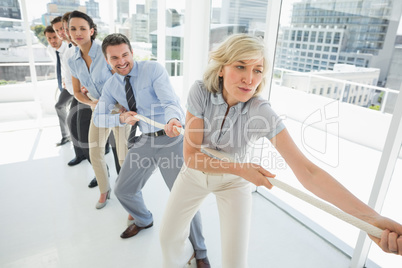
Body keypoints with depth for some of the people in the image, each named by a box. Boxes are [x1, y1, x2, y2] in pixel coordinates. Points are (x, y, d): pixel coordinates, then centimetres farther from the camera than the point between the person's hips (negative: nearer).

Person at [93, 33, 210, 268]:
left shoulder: (153, 69, -12)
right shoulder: (111, 86, 6)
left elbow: (171, 101, -24)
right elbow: (99, 118, 12)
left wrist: (173, 120, -48)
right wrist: (121, 118, -10)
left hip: (172, 139, -6)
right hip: (145, 141, 6)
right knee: (123, 190, 14)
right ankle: (144, 220, 48)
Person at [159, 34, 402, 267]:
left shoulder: (262, 113, -28)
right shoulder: (201, 92, -25)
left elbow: (307, 171, -32)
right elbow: (190, 155, -24)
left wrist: (372, 218, -41)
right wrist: (240, 168, -35)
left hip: (234, 181, -1)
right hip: (196, 171, 2)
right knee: (168, 236, 16)